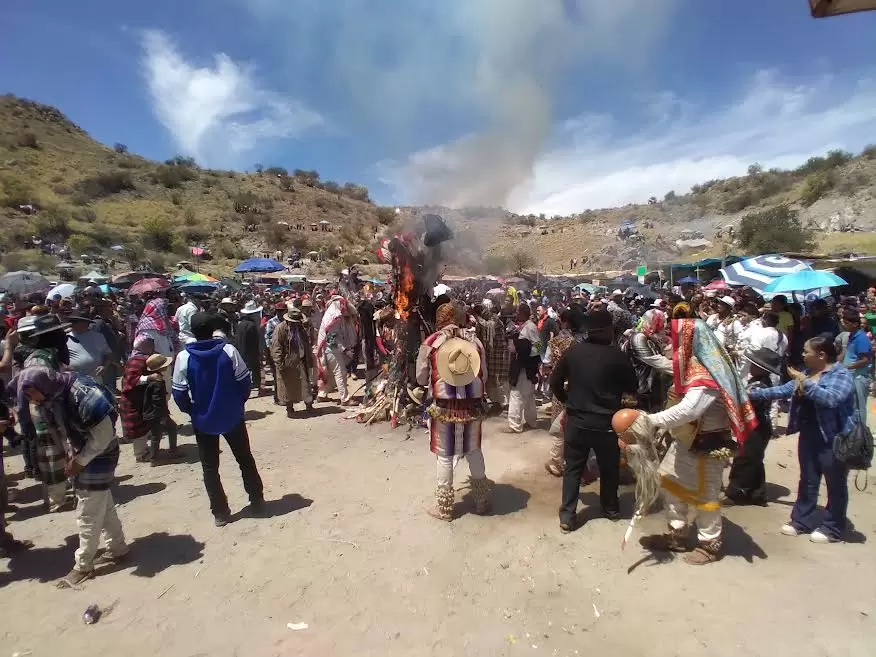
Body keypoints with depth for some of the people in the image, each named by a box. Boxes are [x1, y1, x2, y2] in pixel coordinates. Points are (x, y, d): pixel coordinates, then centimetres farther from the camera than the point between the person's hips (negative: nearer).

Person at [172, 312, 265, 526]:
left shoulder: (184, 357, -12)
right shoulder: (228, 350, -13)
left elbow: (179, 393, -9)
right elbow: (245, 381, -11)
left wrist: (192, 411, 9)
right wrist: (239, 402, 7)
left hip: (203, 420, 0)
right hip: (232, 416, 0)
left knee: (210, 467, 15)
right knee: (245, 460, 17)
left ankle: (220, 513, 21)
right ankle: (257, 502, 25)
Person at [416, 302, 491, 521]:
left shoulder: (430, 343, -5)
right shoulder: (474, 341, 0)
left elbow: (421, 379, 2)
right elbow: (484, 375, 6)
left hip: (444, 406, -2)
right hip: (472, 405, 2)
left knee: (445, 456, 11)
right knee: (474, 451, 19)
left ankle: (444, 507, 25)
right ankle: (482, 501, 33)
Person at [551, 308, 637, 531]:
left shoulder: (573, 351, -6)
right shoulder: (617, 356, -13)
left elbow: (555, 382, 0)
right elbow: (632, 388, -1)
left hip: (576, 421, 2)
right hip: (606, 423, -1)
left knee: (572, 468, 12)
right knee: (609, 468, 20)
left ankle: (567, 516, 13)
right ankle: (611, 509, 38)